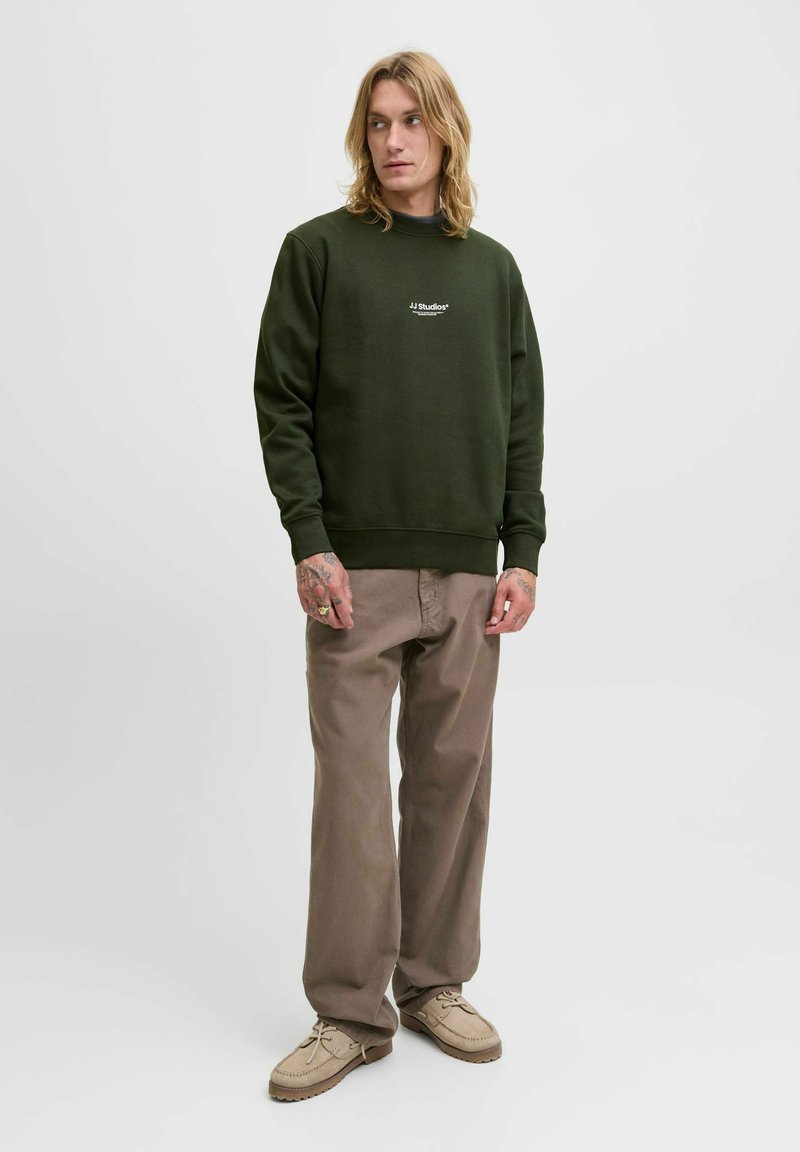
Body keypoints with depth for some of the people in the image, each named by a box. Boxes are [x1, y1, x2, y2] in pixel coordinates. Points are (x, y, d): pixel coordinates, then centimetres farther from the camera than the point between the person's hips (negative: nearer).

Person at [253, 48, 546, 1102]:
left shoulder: (492, 268, 12)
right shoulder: (318, 251, 3)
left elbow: (524, 421, 11)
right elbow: (282, 405, -2)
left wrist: (523, 555, 2)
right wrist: (311, 546, -11)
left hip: (467, 575, 3)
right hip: (357, 570, -3)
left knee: (454, 779, 9)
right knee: (352, 787, 0)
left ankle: (436, 984, 25)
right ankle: (349, 1012, 13)